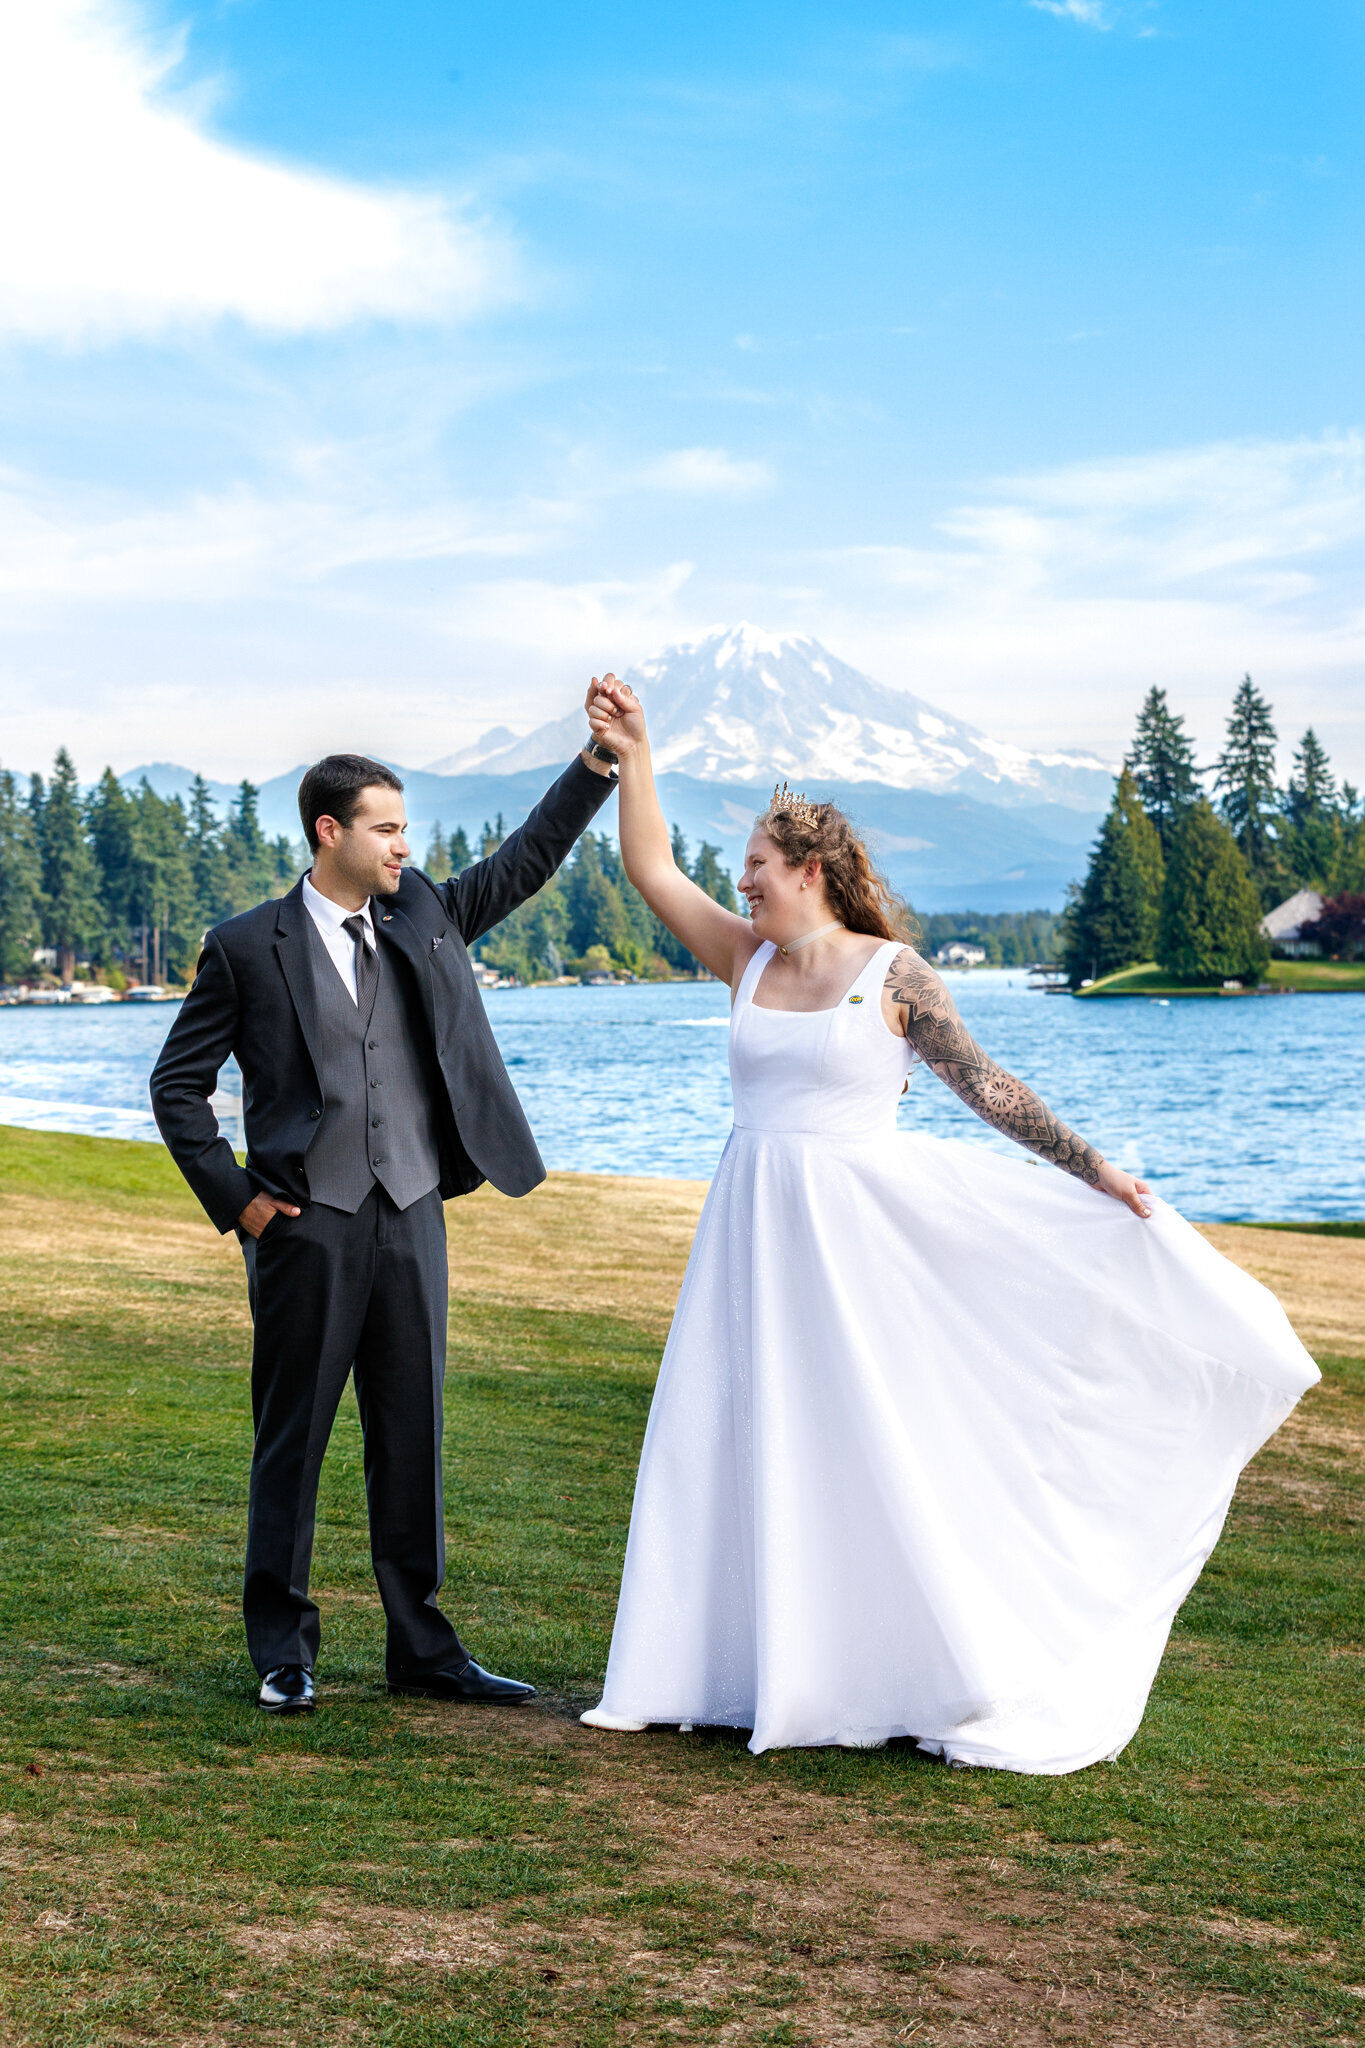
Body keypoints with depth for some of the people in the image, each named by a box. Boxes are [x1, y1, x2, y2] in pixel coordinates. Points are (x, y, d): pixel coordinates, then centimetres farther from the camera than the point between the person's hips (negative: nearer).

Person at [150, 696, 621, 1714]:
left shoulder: (425, 916, 10)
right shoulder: (248, 947, -2)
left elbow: (529, 857, 11)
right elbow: (178, 1084, 2)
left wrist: (600, 758, -1)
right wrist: (235, 1198, -4)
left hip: (412, 1217, 4)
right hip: (307, 1224, -4)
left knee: (414, 1436, 8)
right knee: (294, 1437, 4)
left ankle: (422, 1647, 17)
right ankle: (283, 1649, 16)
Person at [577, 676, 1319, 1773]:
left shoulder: (892, 974, -5)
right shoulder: (747, 959, 9)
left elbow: (985, 1084, -5)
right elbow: (653, 869, 8)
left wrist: (1089, 1164, -9)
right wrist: (631, 755, 2)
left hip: (856, 1232, -5)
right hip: (755, 1233, 5)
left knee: (881, 1454, -3)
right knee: (740, 1447, 5)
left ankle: (970, 1686, 8)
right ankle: (744, 1670, 17)